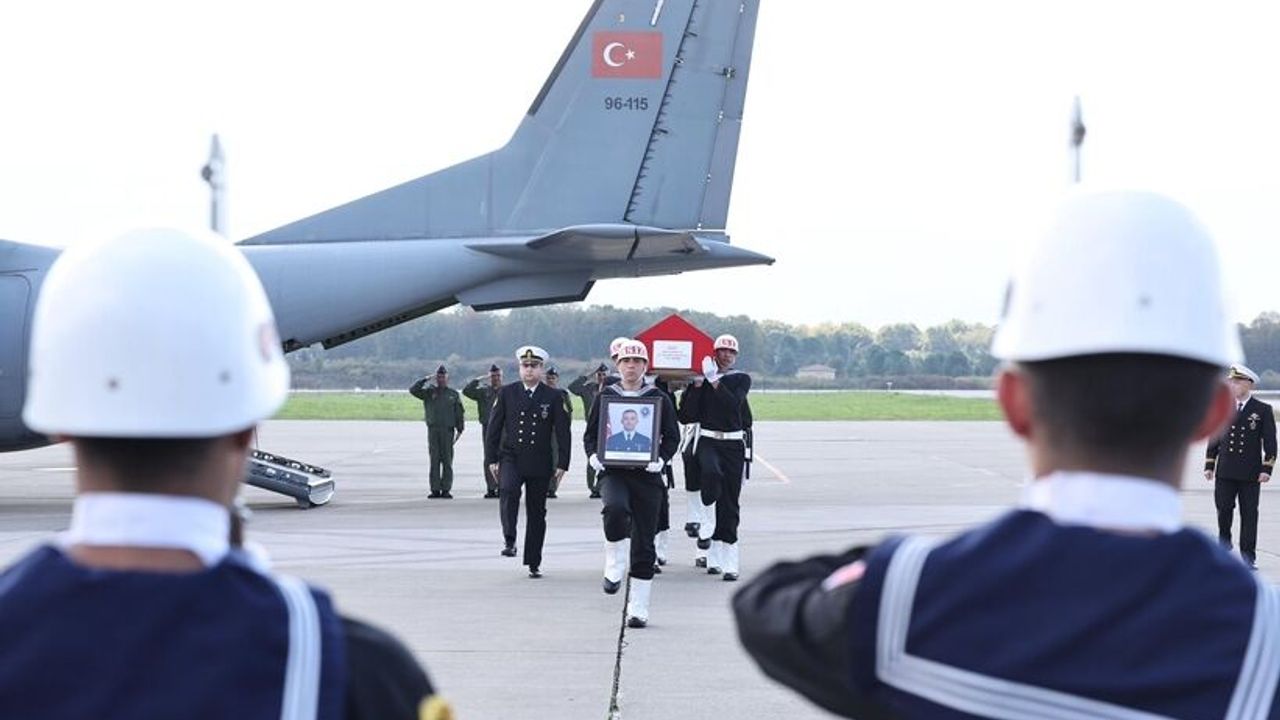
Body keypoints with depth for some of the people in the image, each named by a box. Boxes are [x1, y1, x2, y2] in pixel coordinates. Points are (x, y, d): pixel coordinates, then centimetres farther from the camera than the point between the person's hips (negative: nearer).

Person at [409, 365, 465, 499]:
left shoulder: (453, 394, 10)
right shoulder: (429, 392, 10)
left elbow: (459, 413, 9)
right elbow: (413, 390, -2)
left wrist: (460, 429, 2)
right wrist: (424, 380, -7)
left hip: (447, 430, -1)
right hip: (433, 429, 1)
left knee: (447, 461, -2)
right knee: (434, 460, 0)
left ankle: (446, 489, 0)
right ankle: (435, 489, 2)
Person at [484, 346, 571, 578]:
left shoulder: (553, 397, 2)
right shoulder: (507, 393, 4)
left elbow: (563, 432, 3)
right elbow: (494, 427, 5)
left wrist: (562, 463, -4)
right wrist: (492, 459, -1)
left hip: (540, 463, 1)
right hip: (511, 458, -1)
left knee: (537, 512, 6)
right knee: (508, 490, -31)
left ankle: (534, 563, 15)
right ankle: (509, 540, -24)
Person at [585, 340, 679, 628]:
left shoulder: (658, 399, 6)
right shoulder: (605, 397, 8)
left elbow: (672, 436, 8)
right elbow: (590, 434, 13)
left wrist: (661, 459, -11)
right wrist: (593, 456, -8)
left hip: (646, 475, 1)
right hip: (612, 472, -1)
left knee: (644, 543, 2)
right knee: (615, 508, -36)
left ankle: (638, 609, 10)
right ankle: (614, 567, -16)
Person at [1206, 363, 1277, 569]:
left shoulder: (1263, 410, 1)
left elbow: (1270, 442, 0)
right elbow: (1214, 438, 12)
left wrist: (1266, 469, -8)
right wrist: (1209, 465, 7)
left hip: (1251, 474, -2)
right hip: (1225, 473, 2)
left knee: (1249, 514, 1)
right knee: (1224, 509, -1)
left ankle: (1249, 557, 6)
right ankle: (1224, 543, 22)